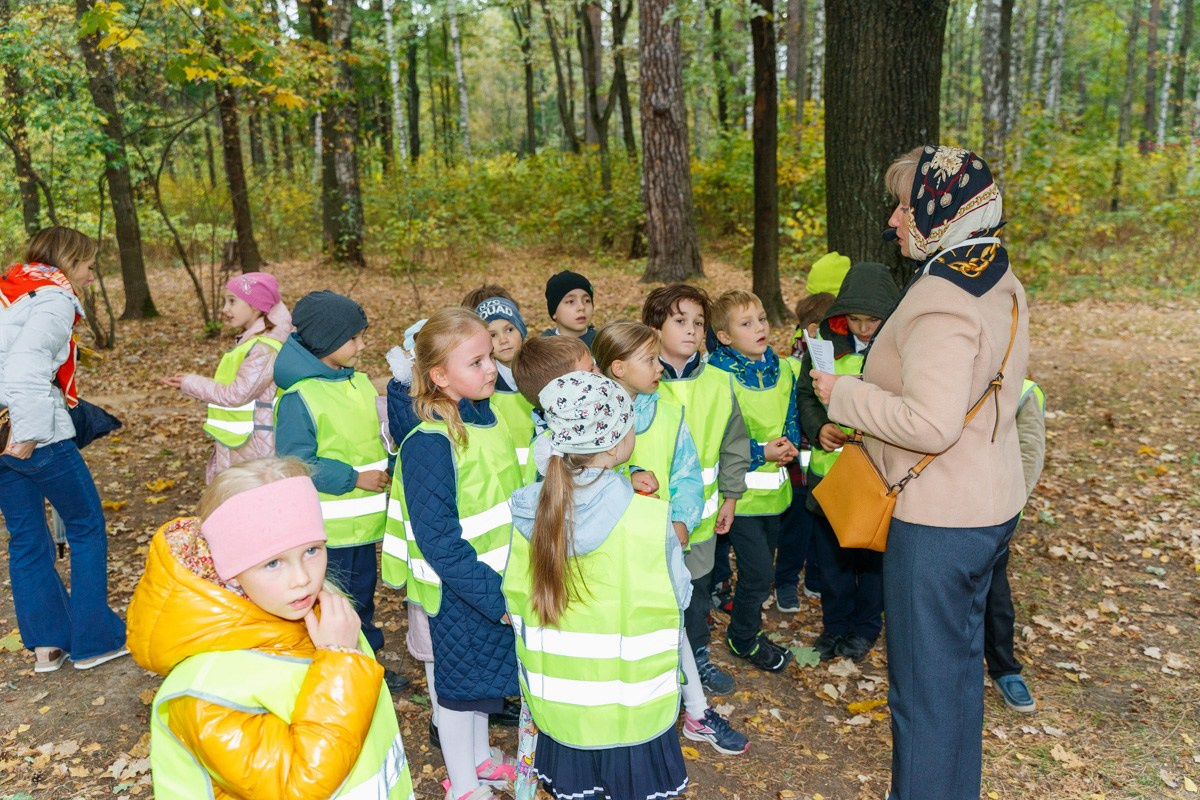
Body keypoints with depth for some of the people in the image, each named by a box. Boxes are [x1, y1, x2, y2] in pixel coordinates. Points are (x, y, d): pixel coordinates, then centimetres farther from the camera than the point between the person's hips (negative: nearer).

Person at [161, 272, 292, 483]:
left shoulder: (265, 347, -18)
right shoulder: (249, 342, 13)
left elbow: (236, 394, -19)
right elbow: (230, 386, 13)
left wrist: (191, 384, -10)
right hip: (237, 446, 10)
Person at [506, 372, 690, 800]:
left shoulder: (529, 511, -12)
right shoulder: (649, 520, -24)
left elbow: (515, 598, -1)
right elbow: (679, 597, -9)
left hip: (558, 702, 4)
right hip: (630, 708, -3)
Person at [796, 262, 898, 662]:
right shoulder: (826, 342, -2)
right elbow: (805, 394, 6)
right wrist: (819, 427, -12)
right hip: (829, 465, 3)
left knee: (873, 552, 13)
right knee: (830, 550, 14)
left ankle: (865, 627, 34)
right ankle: (835, 624, 34)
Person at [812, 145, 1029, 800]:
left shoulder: (942, 298, -23)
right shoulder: (1001, 284, 7)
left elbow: (931, 425, -30)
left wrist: (845, 394, -17)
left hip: (937, 519, -10)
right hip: (991, 506, 10)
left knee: (923, 684, 6)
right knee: (960, 659, 24)